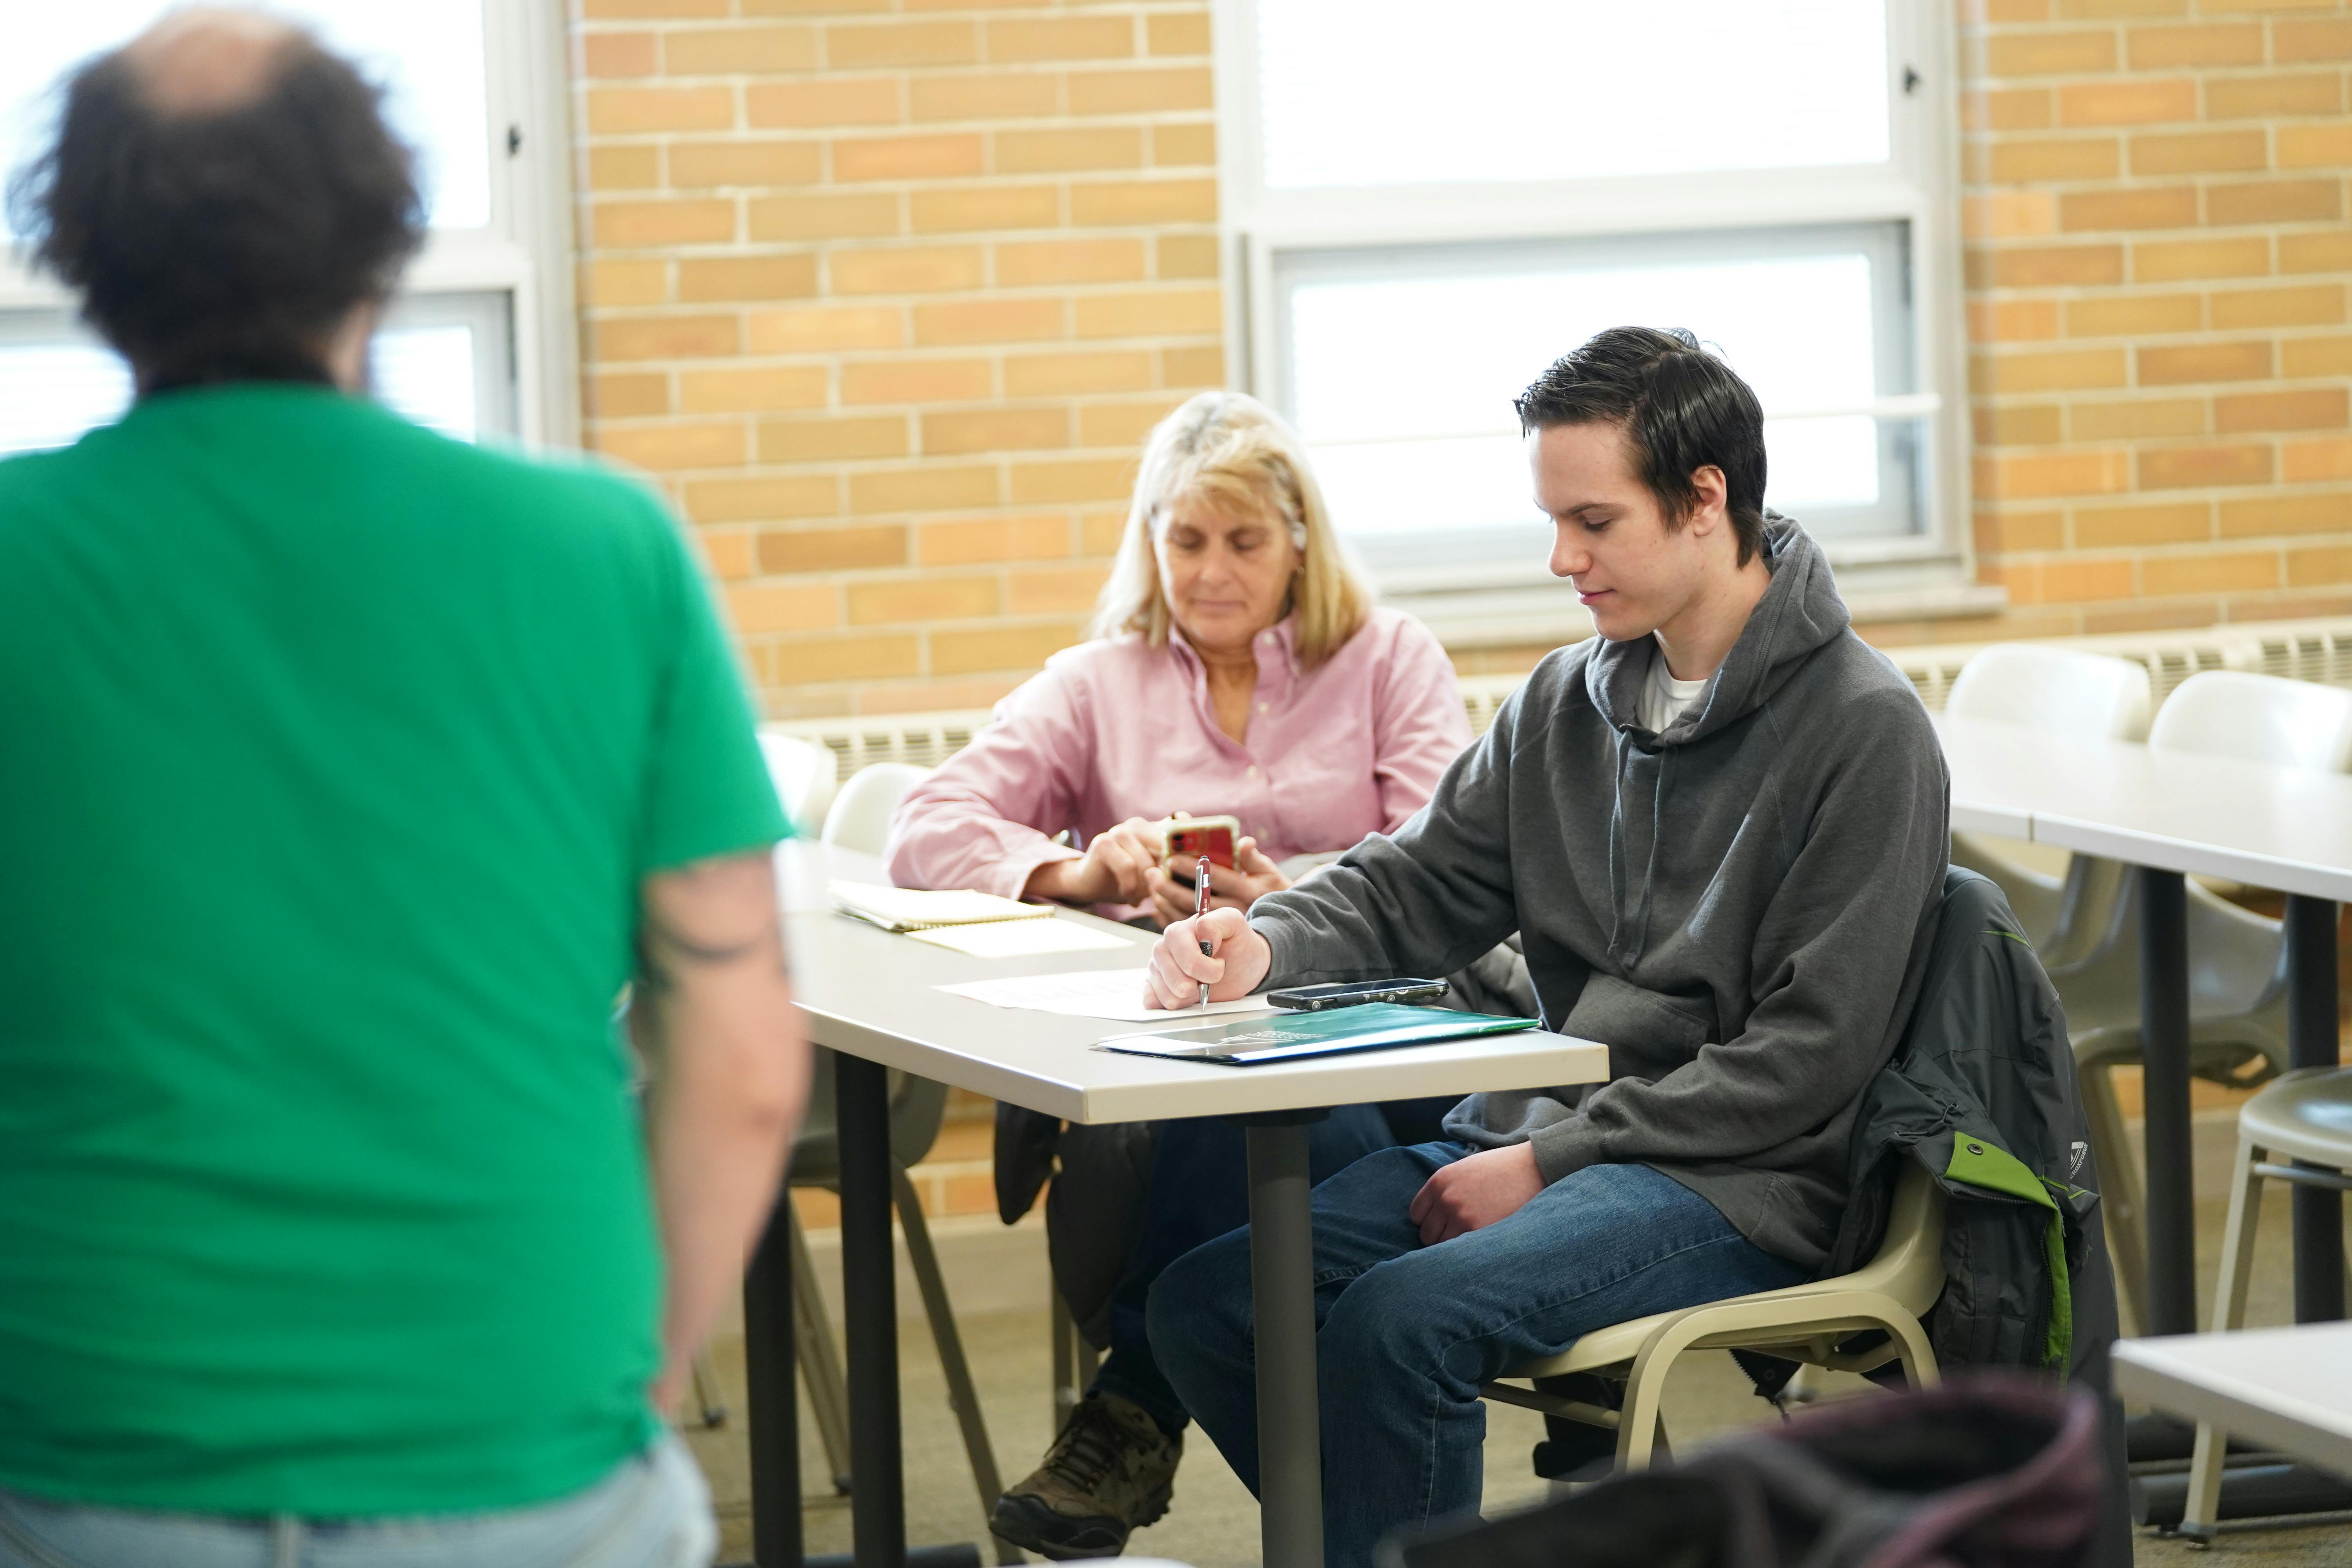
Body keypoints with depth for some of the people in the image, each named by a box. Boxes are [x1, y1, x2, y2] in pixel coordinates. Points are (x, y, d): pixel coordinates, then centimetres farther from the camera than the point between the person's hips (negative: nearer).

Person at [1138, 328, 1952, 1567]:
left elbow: (1808, 1055, -14)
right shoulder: (1568, 701, 12)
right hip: (1539, 1134, 7)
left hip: (1738, 1184, -7)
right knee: (1203, 1299, -12)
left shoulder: (1863, 730, -9)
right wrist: (1266, 946, -8)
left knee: (1401, 1318, -31)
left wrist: (1547, 1163, -16)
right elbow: (1415, 885, 16)